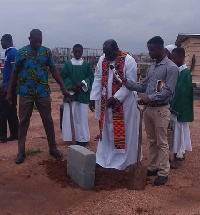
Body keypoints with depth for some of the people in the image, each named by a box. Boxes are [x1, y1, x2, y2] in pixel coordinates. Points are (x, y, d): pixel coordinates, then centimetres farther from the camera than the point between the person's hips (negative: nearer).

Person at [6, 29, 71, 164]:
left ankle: (53, 147, 22)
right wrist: (9, 92, 2)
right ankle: (21, 151, 15)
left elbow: (54, 71, 2)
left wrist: (64, 88, -3)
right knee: (23, 122, 6)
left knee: (48, 121, 8)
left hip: (43, 92, 1)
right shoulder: (21, 53, -2)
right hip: (25, 93, 0)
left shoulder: (47, 52, 0)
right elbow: (15, 73, 3)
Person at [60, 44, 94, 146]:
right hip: (70, 93, 0)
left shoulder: (86, 65, 5)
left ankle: (82, 138, 10)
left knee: (82, 116, 2)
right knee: (70, 116, 1)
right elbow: (63, 77, 1)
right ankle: (71, 137, 12)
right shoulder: (67, 64, 4)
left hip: (83, 94, 0)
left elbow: (91, 77, 4)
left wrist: (83, 83, -13)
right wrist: (71, 86, -12)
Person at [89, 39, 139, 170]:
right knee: (106, 130, 12)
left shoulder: (128, 61, -15)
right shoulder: (102, 60, 2)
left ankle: (122, 160, 17)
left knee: (123, 131, 3)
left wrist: (116, 98, -21)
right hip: (106, 101, 5)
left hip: (124, 102, -5)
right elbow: (98, 79, 6)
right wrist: (93, 98, -1)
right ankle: (103, 158, 24)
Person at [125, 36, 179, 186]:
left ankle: (163, 173, 10)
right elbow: (143, 86, 11)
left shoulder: (171, 68, -11)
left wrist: (150, 97, -23)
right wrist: (125, 82, 0)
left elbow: (169, 91, -17)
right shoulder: (152, 67, 13)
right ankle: (153, 167, 27)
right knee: (152, 141, 15)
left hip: (161, 110, -7)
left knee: (162, 143, 1)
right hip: (149, 109, 7)